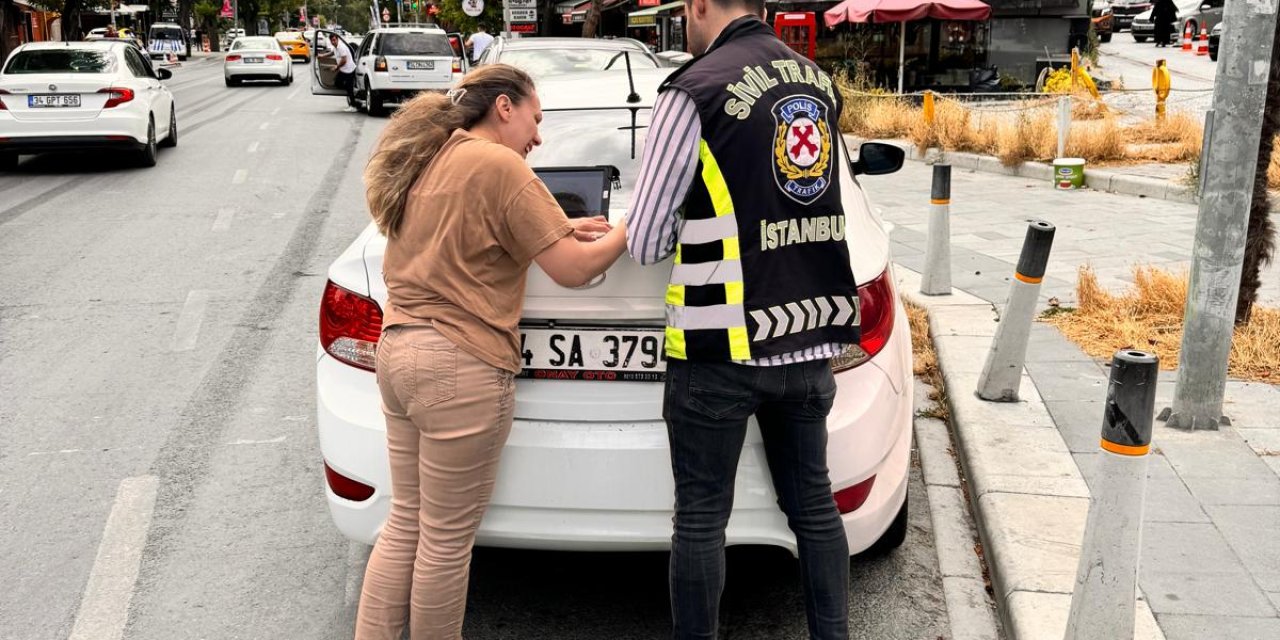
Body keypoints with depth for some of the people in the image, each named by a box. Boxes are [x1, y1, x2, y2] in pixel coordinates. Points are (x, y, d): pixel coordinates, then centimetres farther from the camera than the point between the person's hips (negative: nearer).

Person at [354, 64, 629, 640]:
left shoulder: (426, 160, 13)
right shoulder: (498, 165, -13)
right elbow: (574, 271, -13)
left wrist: (558, 230, 17)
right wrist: (630, 227, 4)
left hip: (398, 350, 9)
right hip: (459, 366, -9)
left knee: (405, 524, 17)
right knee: (447, 539, 5)